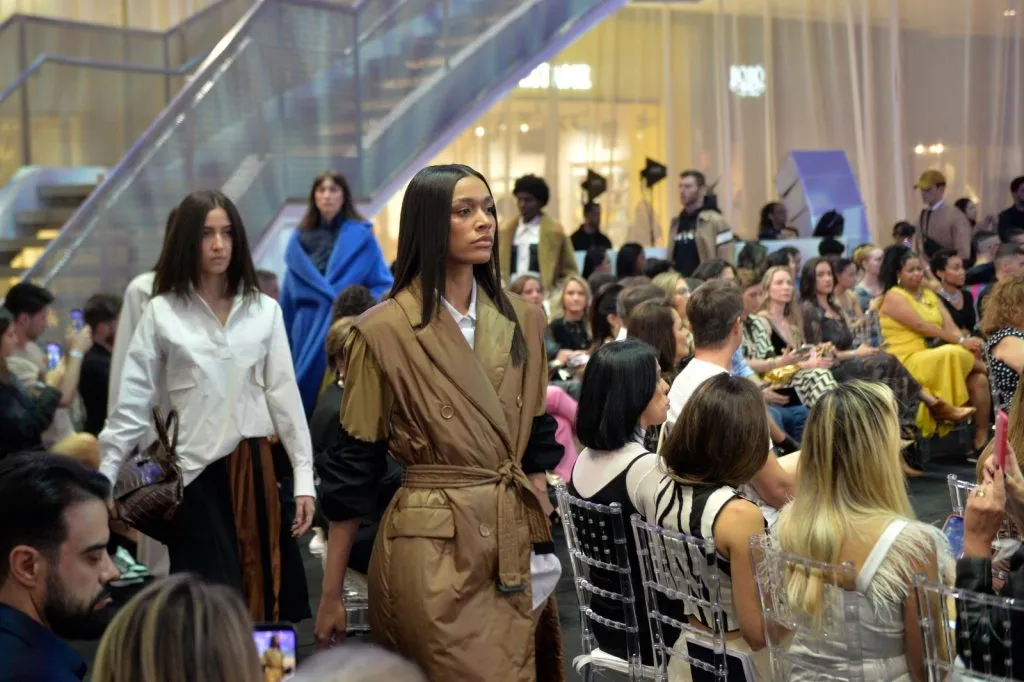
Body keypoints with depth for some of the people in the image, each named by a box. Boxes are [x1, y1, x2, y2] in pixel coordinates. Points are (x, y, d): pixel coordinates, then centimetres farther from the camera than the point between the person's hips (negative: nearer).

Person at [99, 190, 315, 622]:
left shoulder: (264, 310, 5)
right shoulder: (162, 313, -1)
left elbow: (285, 396, 5)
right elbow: (133, 404, -1)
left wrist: (304, 479, 0)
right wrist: (103, 481, -6)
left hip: (256, 468, 2)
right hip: (196, 473, -2)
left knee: (266, 593, 6)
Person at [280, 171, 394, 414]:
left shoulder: (361, 235, 2)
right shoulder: (300, 239, 12)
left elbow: (384, 284, 0)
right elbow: (290, 294, 15)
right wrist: (285, 337, 10)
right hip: (307, 333, 3)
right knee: (307, 392, 2)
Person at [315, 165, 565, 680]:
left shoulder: (523, 322, 6)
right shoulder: (384, 331, -9)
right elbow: (353, 469, -6)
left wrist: (541, 539, 8)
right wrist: (331, 595, -3)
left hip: (514, 547, 5)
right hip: (431, 548, -5)